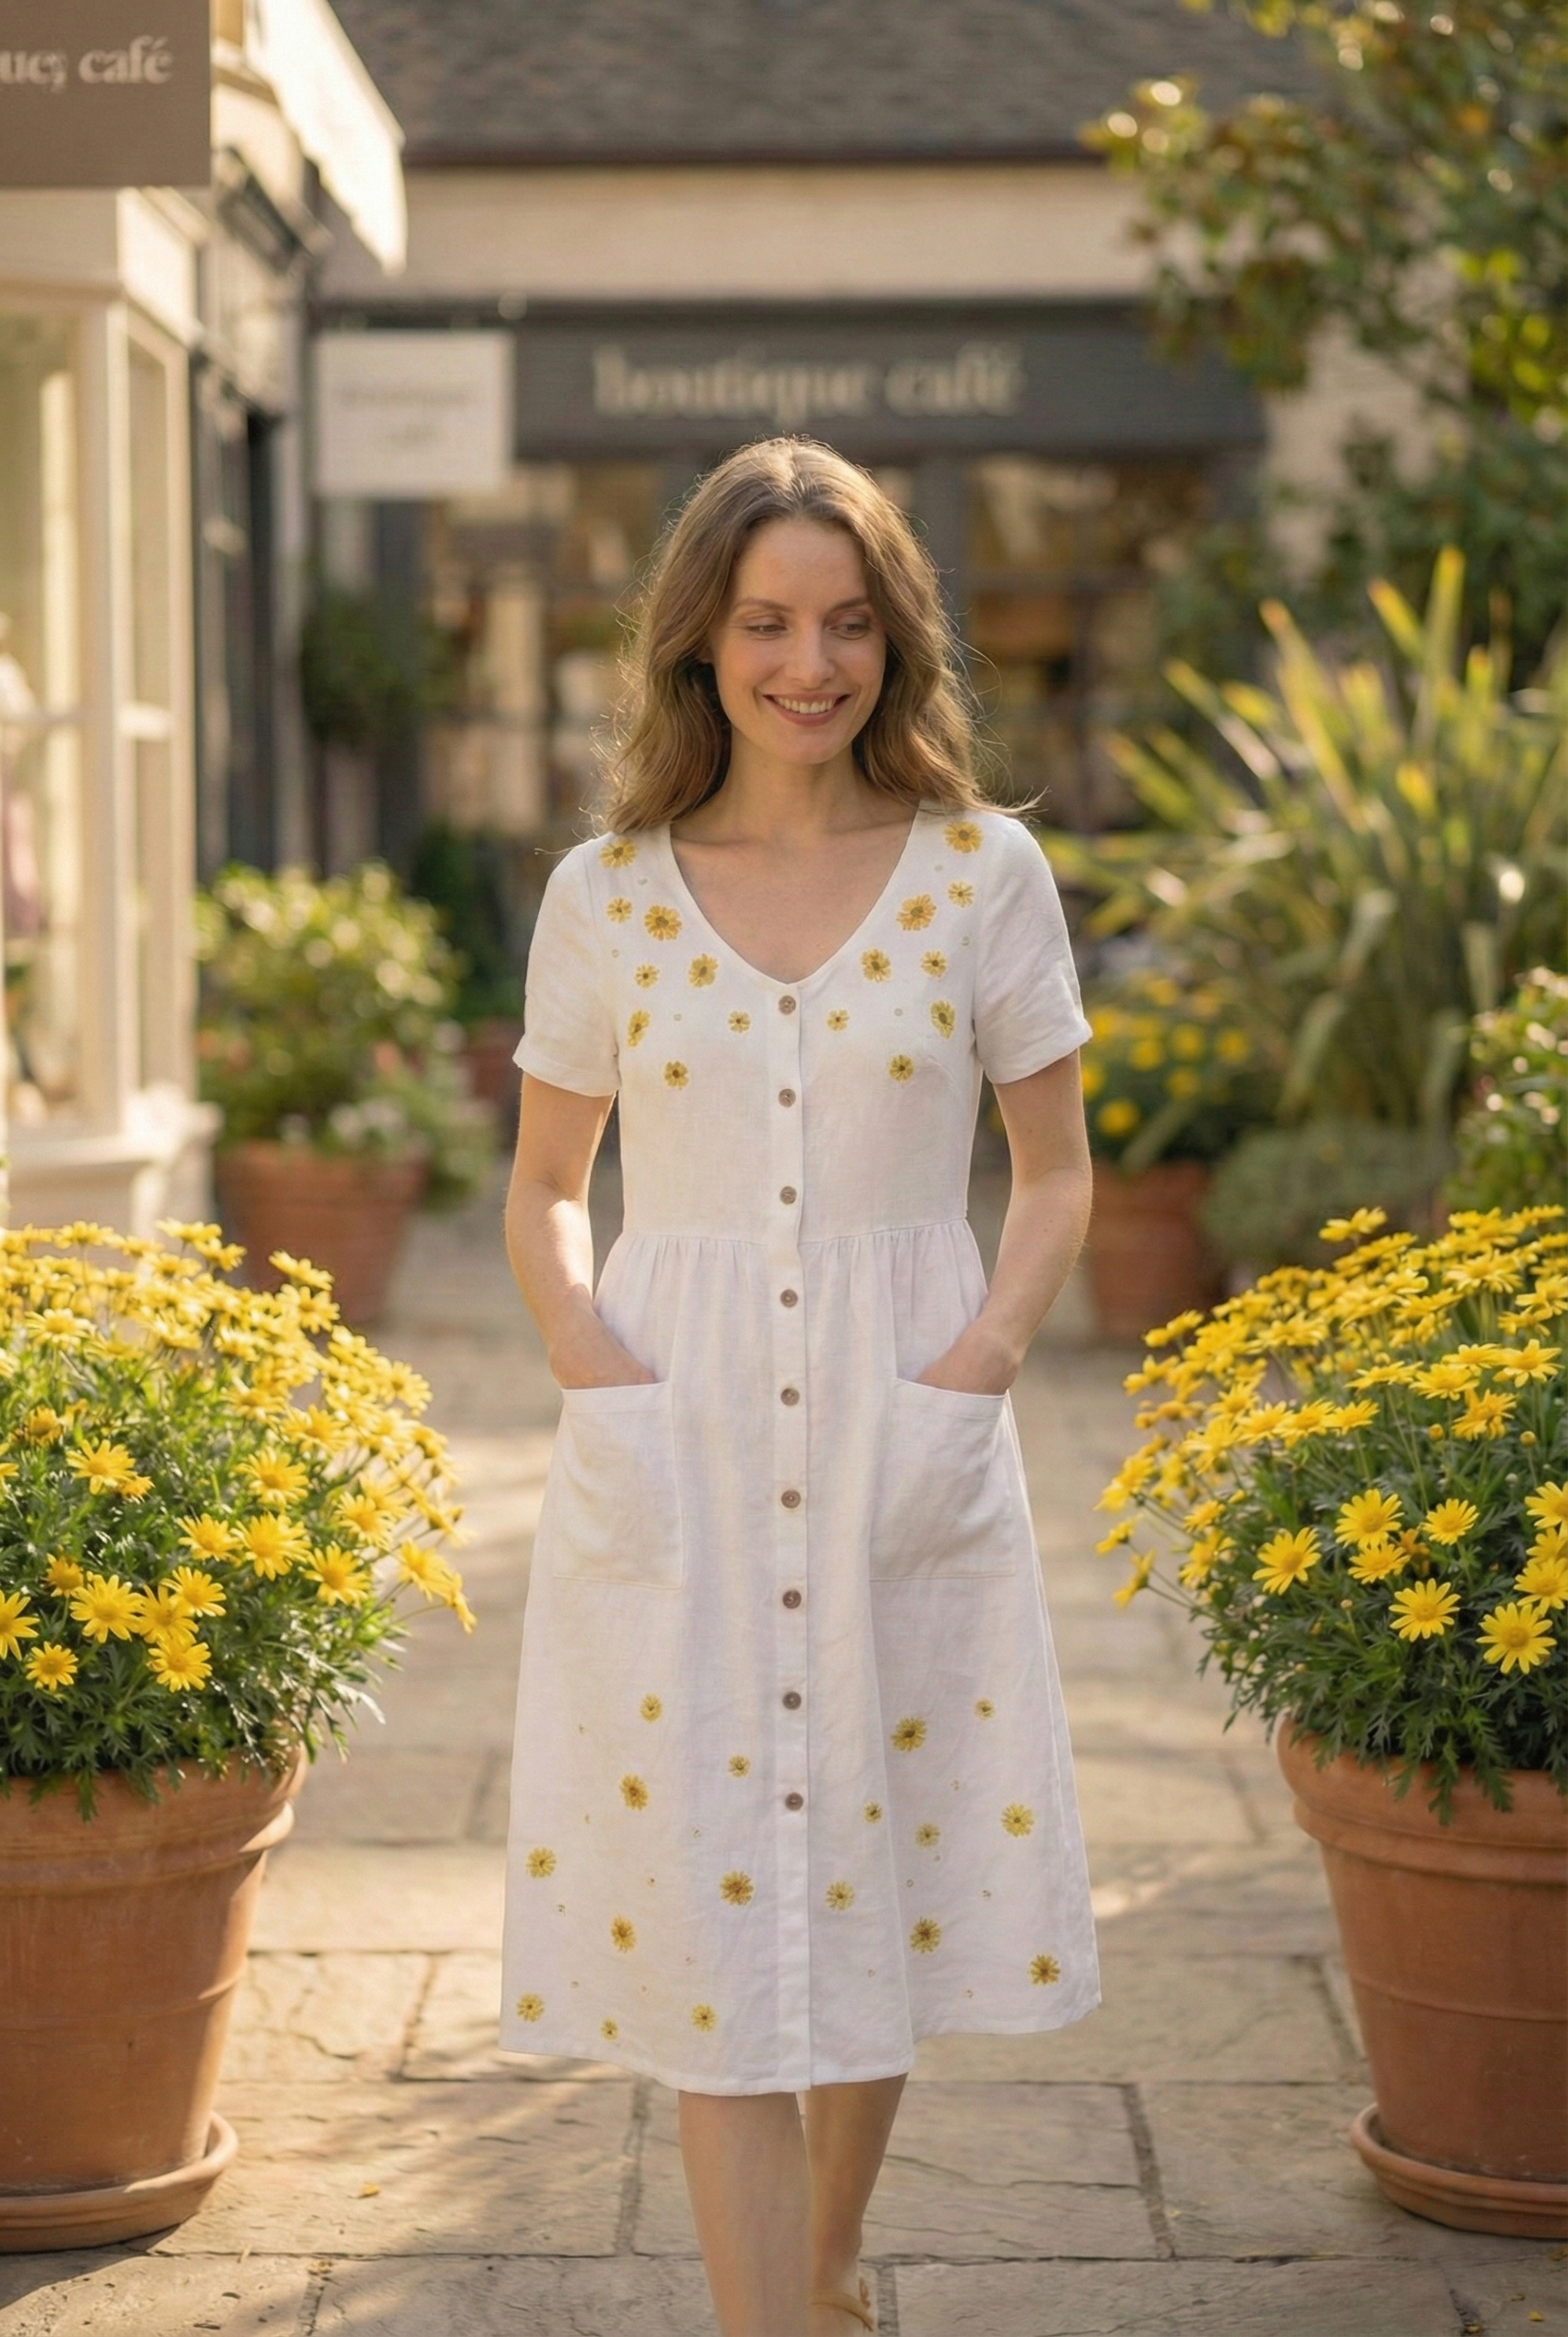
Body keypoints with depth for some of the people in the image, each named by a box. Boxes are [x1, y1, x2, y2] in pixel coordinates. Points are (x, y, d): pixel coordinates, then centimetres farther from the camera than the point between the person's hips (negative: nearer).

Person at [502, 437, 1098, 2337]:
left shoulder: (983, 873, 1)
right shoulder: (607, 892, 3)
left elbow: (1055, 1177, 7)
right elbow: (543, 1186, 10)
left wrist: (978, 1364, -9)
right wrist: (589, 1357, -8)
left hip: (902, 1442, 0)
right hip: (675, 1447, 0)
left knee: (879, 1887, 11)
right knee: (705, 1903, -3)